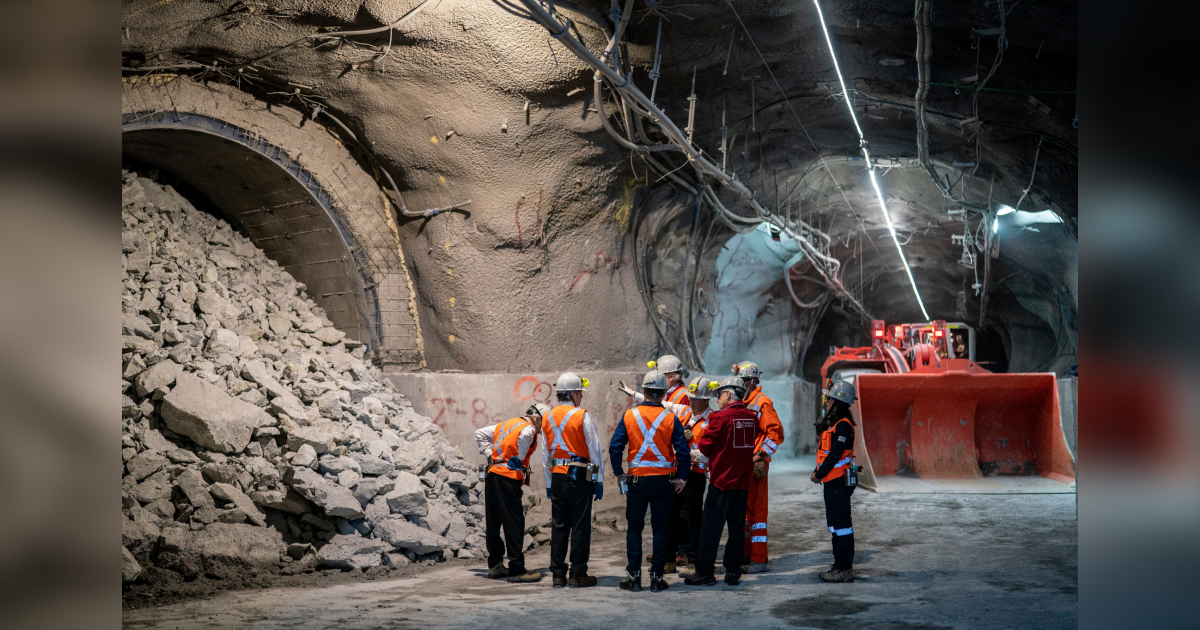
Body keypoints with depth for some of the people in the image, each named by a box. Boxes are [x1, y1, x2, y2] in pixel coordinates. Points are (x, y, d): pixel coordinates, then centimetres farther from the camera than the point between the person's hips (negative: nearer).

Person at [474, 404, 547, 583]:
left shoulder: (506, 424, 22)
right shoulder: (529, 427, -3)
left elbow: (479, 434, 25)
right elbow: (524, 437, -27)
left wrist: (490, 455, 17)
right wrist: (519, 459, -14)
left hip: (492, 474, 8)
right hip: (508, 478, -8)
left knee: (493, 523, 14)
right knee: (514, 524, -6)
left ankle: (495, 566, 21)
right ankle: (517, 570, -7)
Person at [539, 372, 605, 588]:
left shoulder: (547, 417, 8)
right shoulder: (582, 417, -8)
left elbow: (545, 454, 13)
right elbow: (595, 449, -7)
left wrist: (549, 484, 19)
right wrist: (599, 480, 0)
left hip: (557, 477, 5)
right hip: (580, 477, -5)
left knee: (559, 526, 8)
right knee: (580, 526, 1)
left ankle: (558, 575, 9)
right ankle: (577, 574, 2)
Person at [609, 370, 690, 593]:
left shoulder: (629, 416, -3)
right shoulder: (671, 419, -5)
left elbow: (614, 447, -6)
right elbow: (683, 451, -9)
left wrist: (619, 474, 5)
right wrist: (682, 478, 0)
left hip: (636, 480, 1)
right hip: (663, 481, 0)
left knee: (634, 528, 10)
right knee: (660, 529, 6)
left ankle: (633, 576, 7)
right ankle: (657, 577, 6)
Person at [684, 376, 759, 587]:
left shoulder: (721, 417, -13)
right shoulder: (752, 418, 5)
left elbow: (705, 446, -8)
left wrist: (698, 443, 13)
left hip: (721, 480, -6)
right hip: (743, 480, 6)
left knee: (711, 527, 0)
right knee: (737, 527, 10)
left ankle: (705, 572, 2)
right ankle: (733, 573, 12)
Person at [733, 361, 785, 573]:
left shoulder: (762, 403, -11)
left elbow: (776, 433, -16)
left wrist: (761, 455, -18)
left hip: (754, 465, -9)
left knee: (755, 509, -8)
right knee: (742, 509, 13)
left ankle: (760, 559, -5)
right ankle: (747, 554, 22)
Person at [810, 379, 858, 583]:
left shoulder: (843, 425, -16)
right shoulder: (832, 423, 16)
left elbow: (835, 455, -21)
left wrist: (819, 474, -13)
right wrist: (818, 472, 8)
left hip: (839, 482, -11)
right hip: (832, 482, 11)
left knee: (841, 524, -7)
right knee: (835, 524, 15)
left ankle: (845, 569, -4)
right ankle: (840, 565, 22)